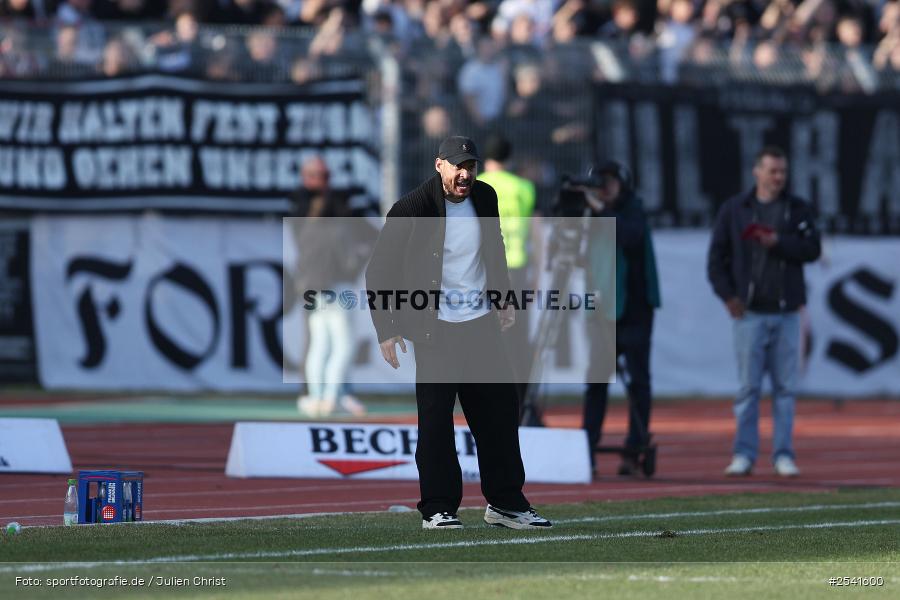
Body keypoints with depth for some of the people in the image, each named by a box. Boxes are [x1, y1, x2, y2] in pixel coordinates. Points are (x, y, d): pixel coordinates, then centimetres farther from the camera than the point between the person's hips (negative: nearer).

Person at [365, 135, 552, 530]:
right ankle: (438, 509, 3)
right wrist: (385, 330, -10)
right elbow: (379, 270, -7)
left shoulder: (485, 197, 5)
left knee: (501, 412, 7)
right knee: (435, 420, -5)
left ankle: (506, 504, 15)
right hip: (436, 330, -5)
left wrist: (502, 301, 23)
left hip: (481, 324, 6)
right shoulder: (412, 208, -11)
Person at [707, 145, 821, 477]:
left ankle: (783, 454, 6)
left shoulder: (799, 209, 9)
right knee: (748, 385, -2)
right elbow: (717, 256, 5)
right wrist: (727, 294, -6)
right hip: (750, 312, -1)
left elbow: (813, 249, -2)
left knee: (785, 387, 2)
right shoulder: (734, 209, 6)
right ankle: (744, 453, 1)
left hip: (787, 312, 1)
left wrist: (778, 242, -15)